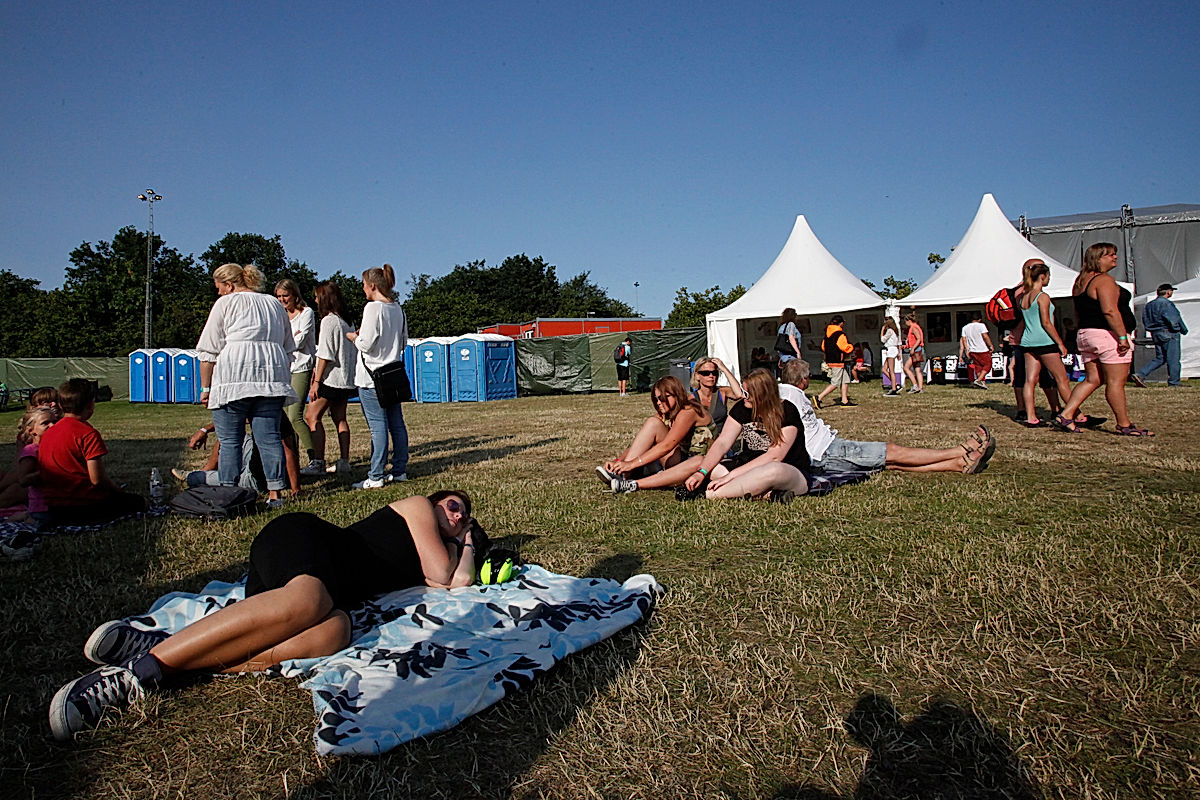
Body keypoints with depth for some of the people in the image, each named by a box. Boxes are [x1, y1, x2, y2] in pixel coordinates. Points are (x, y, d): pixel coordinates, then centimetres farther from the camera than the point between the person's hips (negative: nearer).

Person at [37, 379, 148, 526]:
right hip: (84, 506, -8)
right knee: (138, 502, 9)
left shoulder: (47, 433, 9)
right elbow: (97, 479, -19)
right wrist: (119, 491, 1)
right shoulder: (89, 434, -15)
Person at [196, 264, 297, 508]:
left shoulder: (226, 303, 5)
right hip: (271, 377, 5)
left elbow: (209, 351, 1)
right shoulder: (275, 305, 22)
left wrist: (205, 387, 5)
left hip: (234, 376, -5)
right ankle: (275, 493, 2)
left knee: (229, 441, 0)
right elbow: (288, 350, 22)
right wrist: (282, 382, 26)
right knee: (269, 437, 4)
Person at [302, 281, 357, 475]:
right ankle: (344, 462, 10)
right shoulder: (346, 321, 14)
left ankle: (318, 462, -8)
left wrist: (316, 381, -14)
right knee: (339, 419, 11)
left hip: (331, 378, -9)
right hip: (346, 379, 9)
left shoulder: (328, 320, -11)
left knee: (312, 416, -4)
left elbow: (325, 354, -15)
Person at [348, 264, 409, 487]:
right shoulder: (397, 308, 10)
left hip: (372, 376, -8)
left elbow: (366, 344, -15)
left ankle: (375, 476, -3)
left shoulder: (373, 308, -12)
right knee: (397, 424, 10)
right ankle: (400, 470, 17)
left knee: (378, 426, -6)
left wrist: (353, 336, 4)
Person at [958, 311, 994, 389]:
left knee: (978, 366, 12)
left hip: (972, 351, 5)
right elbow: (985, 336, -12)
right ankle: (978, 380, -9)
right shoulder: (981, 325, -7)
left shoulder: (965, 327, 8)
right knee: (987, 365, 4)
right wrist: (991, 346, -2)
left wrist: (967, 350, 8)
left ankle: (983, 382, 10)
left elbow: (963, 339, 6)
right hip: (983, 350, -5)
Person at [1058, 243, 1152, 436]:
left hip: (1086, 334, 9)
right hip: (1108, 335, -9)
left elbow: (1078, 313, 21)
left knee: (1092, 379, 11)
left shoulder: (1081, 281, 16)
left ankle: (1066, 415, 4)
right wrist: (1122, 336, -21)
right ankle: (1124, 425, 3)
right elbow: (1110, 310, -22)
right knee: (1116, 382, -3)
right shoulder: (1104, 280, -13)